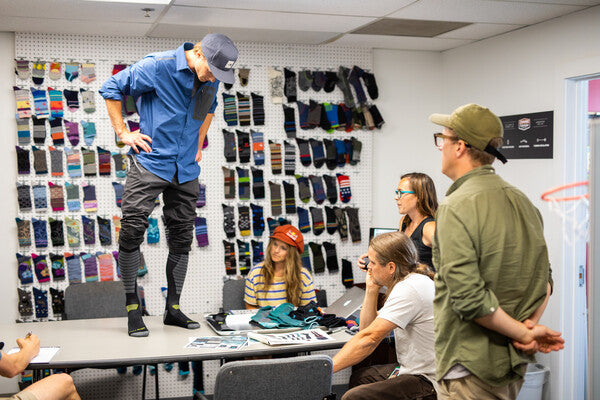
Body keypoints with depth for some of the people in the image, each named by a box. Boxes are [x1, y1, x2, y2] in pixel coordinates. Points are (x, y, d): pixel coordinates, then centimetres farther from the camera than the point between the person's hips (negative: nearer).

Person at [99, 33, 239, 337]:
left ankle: (173, 309, 17)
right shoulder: (158, 66, -12)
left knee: (182, 237, 6)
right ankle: (133, 309, 1)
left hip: (185, 169, 6)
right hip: (150, 161, -5)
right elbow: (111, 89, -5)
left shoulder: (211, 79, 5)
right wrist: (123, 133, -7)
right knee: (132, 230, -11)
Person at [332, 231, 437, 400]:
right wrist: (371, 289, 5)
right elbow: (367, 327, 17)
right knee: (358, 378, 23)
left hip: (427, 382, -11)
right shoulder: (407, 283, 12)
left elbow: (368, 338, -25)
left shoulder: (409, 289, -21)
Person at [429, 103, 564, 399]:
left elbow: (470, 299, -24)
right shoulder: (522, 201, 9)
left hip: (473, 371, -8)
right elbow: (544, 277, 12)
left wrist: (524, 333, -13)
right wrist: (530, 324, -1)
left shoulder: (456, 208, -18)